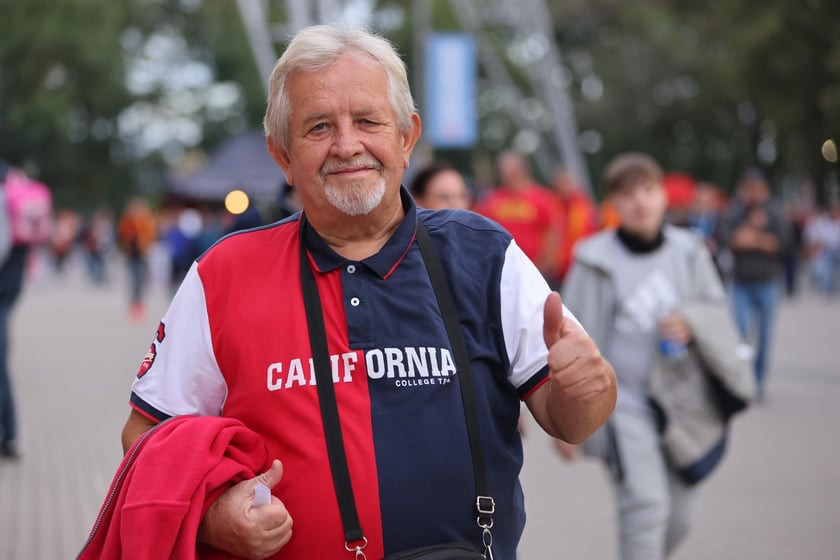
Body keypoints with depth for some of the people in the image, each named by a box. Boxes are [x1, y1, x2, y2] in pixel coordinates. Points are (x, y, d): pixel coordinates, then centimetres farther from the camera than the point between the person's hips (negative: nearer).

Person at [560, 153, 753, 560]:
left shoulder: (689, 253, 3)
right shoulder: (596, 261, -7)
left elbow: (719, 312, 6)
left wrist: (692, 321, -19)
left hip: (682, 401, 4)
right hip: (621, 401, -4)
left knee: (675, 520, 11)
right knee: (646, 504, -19)